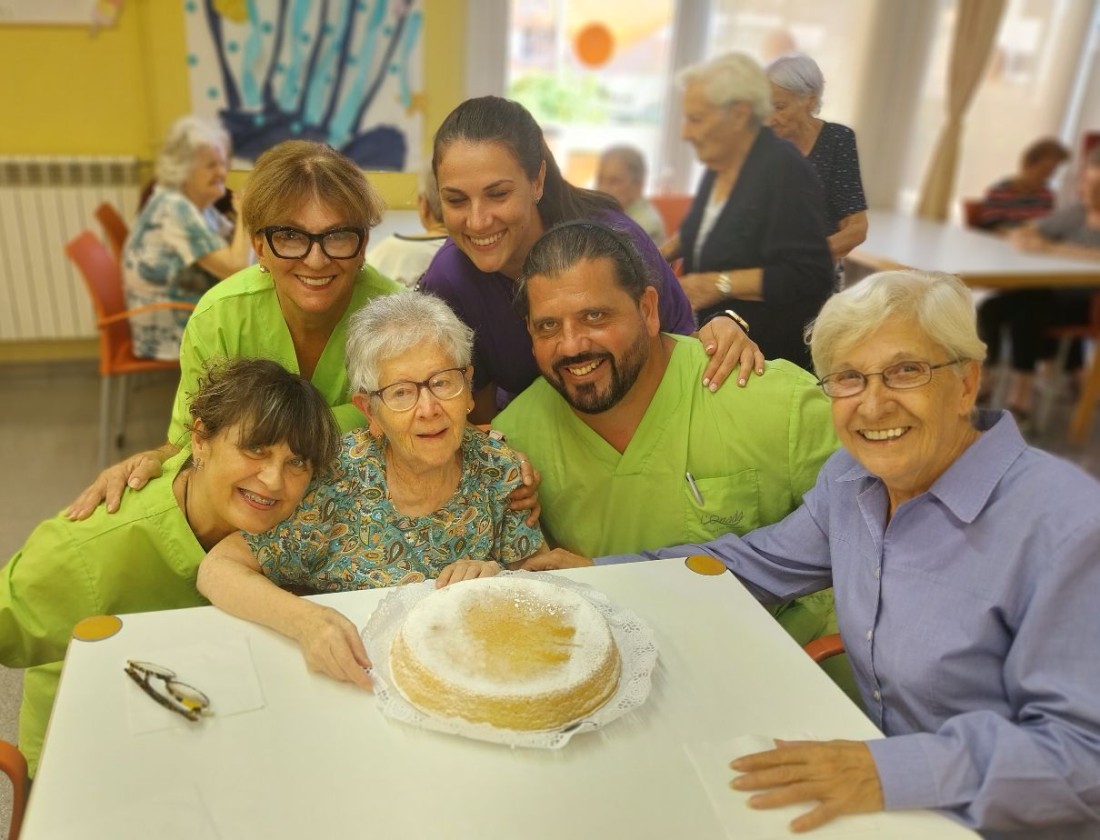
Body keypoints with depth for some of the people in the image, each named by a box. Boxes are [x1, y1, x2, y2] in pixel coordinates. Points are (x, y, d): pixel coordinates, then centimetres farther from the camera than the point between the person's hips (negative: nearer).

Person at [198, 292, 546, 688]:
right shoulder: (338, 476, -14)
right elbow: (216, 569, -14)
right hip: (355, 689, -1)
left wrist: (500, 578, -20)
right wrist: (305, 619, -31)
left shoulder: (499, 470, -8)